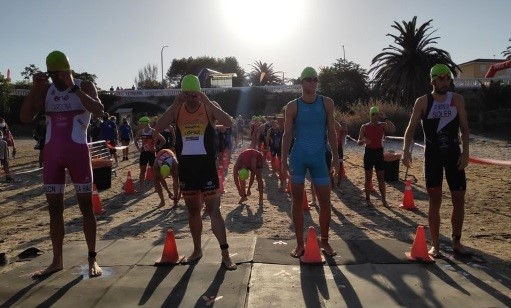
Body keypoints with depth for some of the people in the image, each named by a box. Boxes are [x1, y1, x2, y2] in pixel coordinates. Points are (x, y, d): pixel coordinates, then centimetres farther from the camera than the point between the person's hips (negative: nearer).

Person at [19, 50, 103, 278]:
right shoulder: (46, 90, 10)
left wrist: (73, 87, -21)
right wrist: (35, 88, -6)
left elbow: (98, 110, -20)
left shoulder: (85, 86, -1)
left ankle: (92, 259, 5)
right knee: (54, 207, 7)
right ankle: (57, 260, 17)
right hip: (52, 153, 5)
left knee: (86, 204, -1)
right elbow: (25, 118, 2)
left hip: (78, 151, -4)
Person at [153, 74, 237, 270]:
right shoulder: (176, 110, 4)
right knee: (193, 210, 14)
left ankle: (225, 254, 2)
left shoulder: (209, 108, -4)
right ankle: (197, 250, 28)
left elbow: (228, 122, -21)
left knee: (213, 210, -4)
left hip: (206, 164, -3)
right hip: (186, 165, 4)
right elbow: (158, 128, -10)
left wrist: (207, 102, -24)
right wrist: (174, 104, -17)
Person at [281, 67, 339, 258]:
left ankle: (324, 241, 19)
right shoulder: (293, 106, 0)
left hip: (319, 157, 1)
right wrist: (284, 160, -6)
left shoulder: (327, 103, 4)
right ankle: (300, 243, 14)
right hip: (298, 157, -1)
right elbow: (287, 134, 0)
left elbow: (331, 131, 6)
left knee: (325, 201, 2)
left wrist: (335, 156, 0)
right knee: (297, 200, 3)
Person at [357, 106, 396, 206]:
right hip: (368, 152, 0)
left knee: (381, 178, 2)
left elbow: (393, 130, -20)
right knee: (368, 177, 4)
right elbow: (358, 142, 2)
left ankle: (384, 200, 7)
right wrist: (363, 141, -21)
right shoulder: (364, 127, 3)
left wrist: (385, 118, -19)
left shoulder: (383, 125, 2)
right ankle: (368, 199, 11)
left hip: (379, 152, 0)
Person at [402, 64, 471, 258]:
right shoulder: (422, 102, -1)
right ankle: (435, 245, 11)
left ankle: (456, 242, 21)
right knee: (435, 201, 2)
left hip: (454, 154, 2)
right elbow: (411, 128, -4)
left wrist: (465, 152, -9)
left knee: (459, 200, 3)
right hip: (432, 155, -2)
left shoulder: (457, 100, 3)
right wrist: (406, 151, -19)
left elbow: (464, 128, 2)